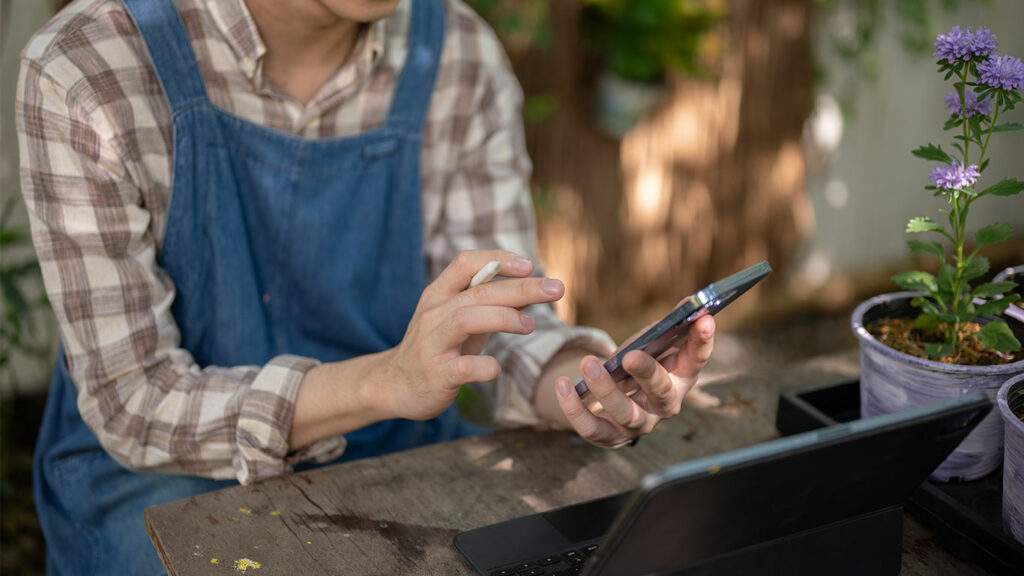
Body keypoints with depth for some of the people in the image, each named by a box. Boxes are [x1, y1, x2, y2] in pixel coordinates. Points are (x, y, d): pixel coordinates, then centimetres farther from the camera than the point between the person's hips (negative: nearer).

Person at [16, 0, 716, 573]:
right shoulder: (82, 73, -18)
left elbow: (507, 331, -6)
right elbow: (132, 406, -20)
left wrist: (587, 384, -31)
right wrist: (388, 379, -36)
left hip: (400, 453, 3)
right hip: (172, 476, -3)